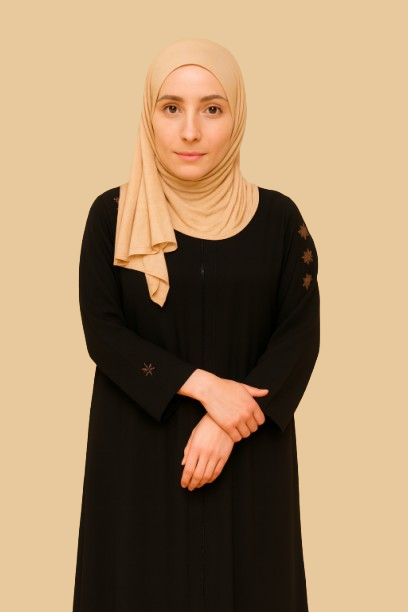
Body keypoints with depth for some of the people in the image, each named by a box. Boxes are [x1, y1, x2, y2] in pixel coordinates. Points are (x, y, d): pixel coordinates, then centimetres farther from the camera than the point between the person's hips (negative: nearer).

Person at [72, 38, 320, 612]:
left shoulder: (278, 217, -3)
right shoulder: (112, 214, -4)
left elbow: (300, 333, -5)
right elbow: (103, 332, -7)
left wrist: (229, 426, -16)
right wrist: (202, 386, -18)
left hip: (249, 451, 1)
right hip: (139, 447, 0)